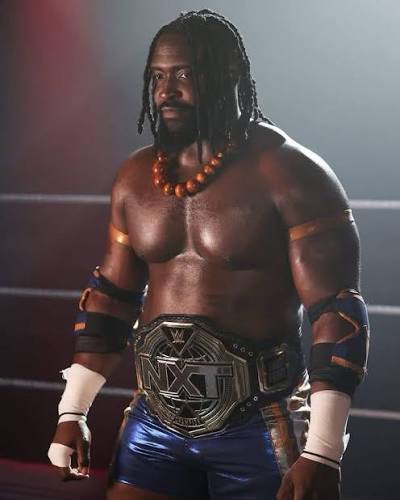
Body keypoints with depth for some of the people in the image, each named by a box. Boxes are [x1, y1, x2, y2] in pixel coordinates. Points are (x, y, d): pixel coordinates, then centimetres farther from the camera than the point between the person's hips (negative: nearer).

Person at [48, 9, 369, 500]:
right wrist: (72, 412, 12)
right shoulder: (135, 178, 7)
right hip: (154, 424, 5)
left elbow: (338, 313, -15)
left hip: (259, 430, -5)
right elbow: (110, 298, 15)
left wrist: (322, 452, -20)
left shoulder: (288, 173, -12)